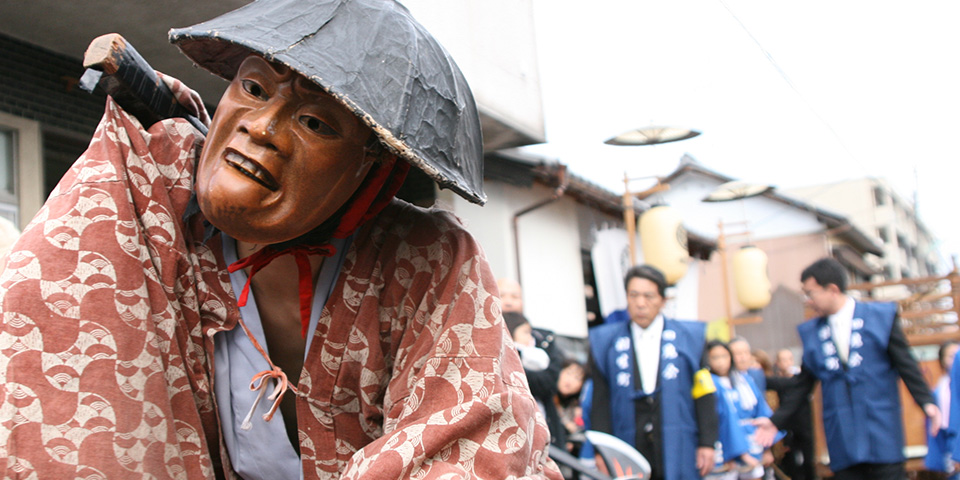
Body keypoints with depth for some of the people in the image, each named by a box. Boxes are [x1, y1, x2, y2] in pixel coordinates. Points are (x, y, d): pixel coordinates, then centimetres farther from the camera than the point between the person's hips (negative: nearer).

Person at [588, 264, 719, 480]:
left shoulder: (689, 336, 8)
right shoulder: (606, 342, 9)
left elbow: (704, 393, 5)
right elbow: (600, 400, 6)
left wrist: (707, 443, -2)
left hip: (678, 452, 0)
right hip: (628, 457, 0)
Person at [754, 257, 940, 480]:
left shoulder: (881, 316, 1)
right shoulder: (811, 331, 9)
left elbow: (905, 363, -2)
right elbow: (802, 383, 14)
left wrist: (926, 401, -14)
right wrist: (776, 420, 10)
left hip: (881, 429, -3)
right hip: (841, 436, 3)